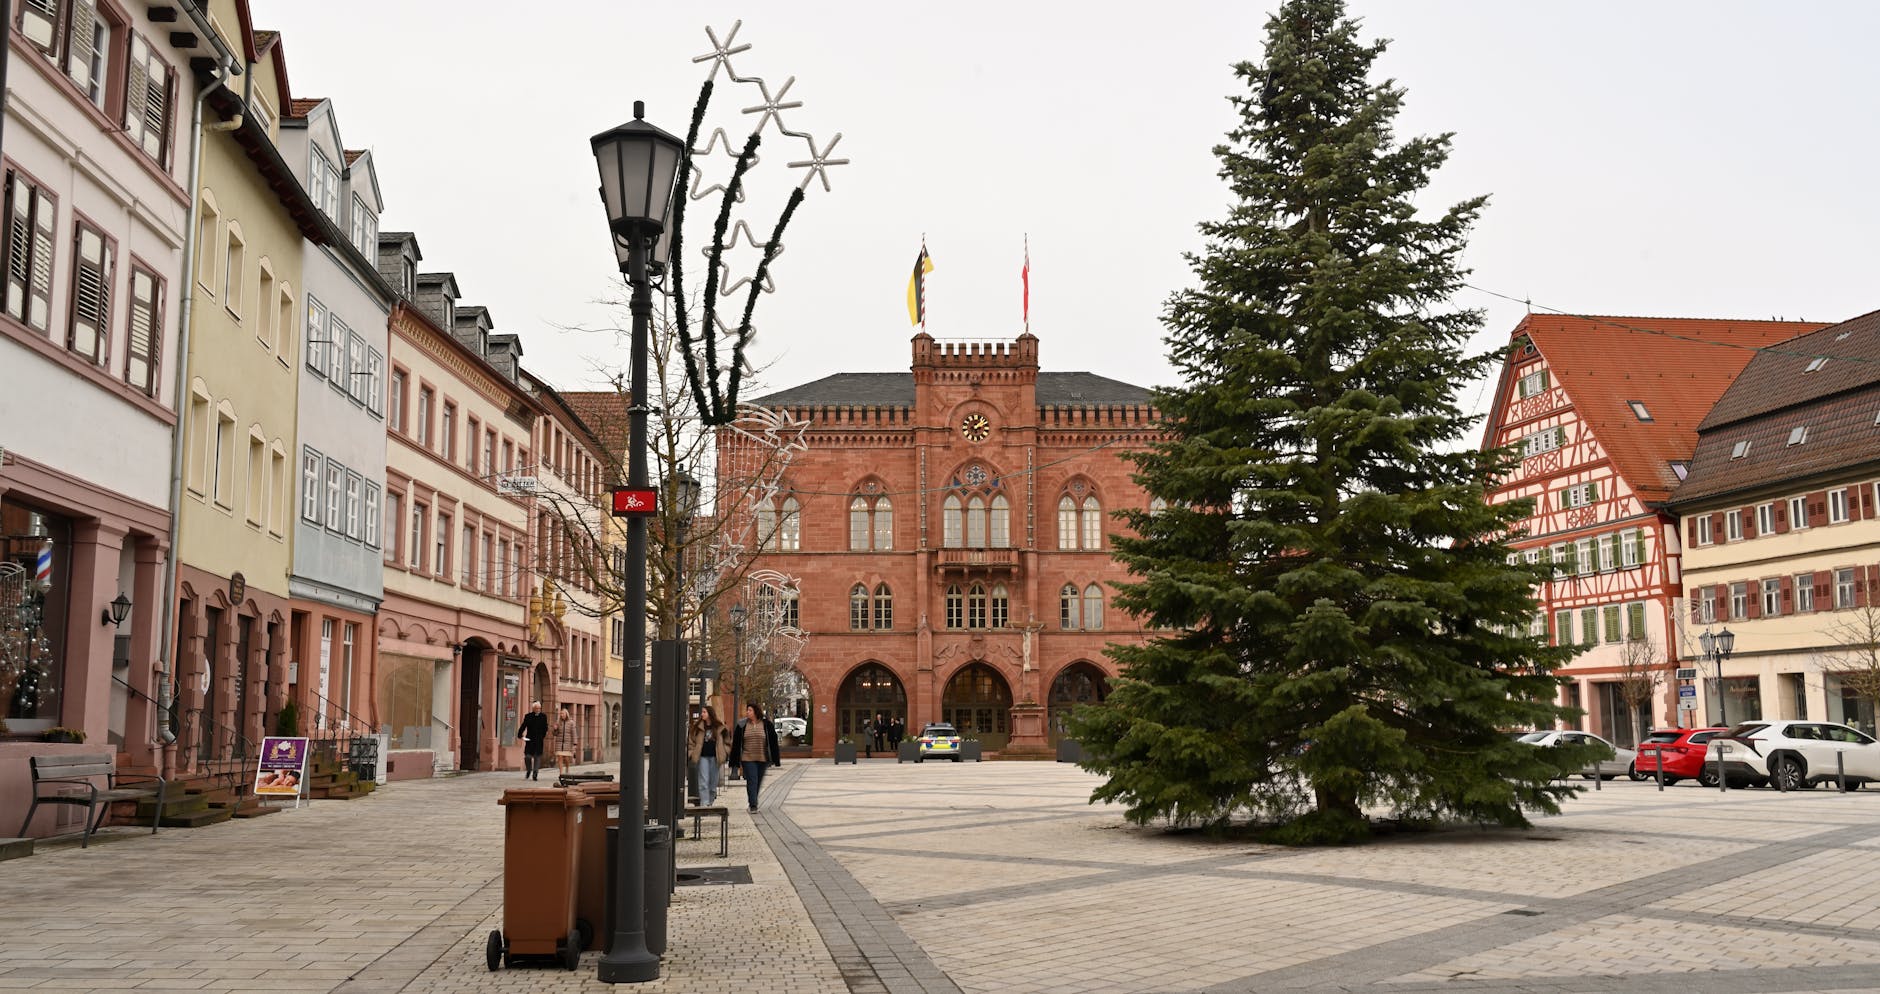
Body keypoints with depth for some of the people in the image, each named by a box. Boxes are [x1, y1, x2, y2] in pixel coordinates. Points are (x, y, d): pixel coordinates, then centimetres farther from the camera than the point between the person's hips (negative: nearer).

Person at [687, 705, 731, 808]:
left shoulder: (720, 727, 3)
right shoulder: (697, 727, 3)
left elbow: (727, 742, 12)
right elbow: (691, 742, 7)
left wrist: (725, 753, 2)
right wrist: (692, 754, -1)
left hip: (715, 757, 1)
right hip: (702, 757, -1)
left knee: (713, 783, 7)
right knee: (703, 782, -8)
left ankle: (710, 802, 21)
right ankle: (704, 804, -10)